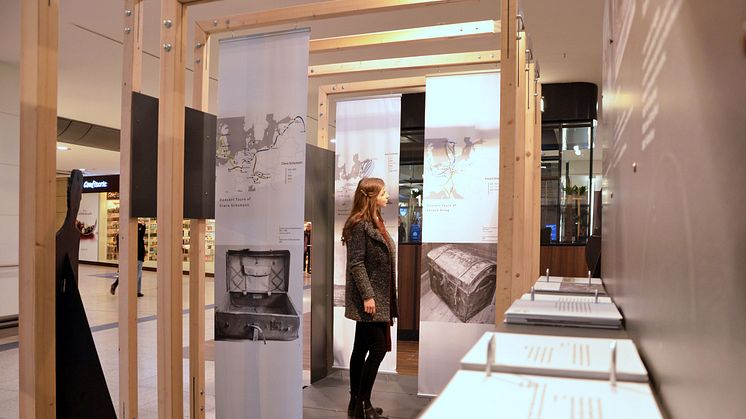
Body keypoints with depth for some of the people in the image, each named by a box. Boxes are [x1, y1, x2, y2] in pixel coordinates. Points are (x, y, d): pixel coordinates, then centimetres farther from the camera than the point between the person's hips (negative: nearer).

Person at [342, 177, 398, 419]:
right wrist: (367, 295, -22)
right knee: (379, 347, -8)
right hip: (368, 299, -9)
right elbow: (356, 263, -18)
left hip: (378, 298, 9)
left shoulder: (375, 223, 16)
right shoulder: (359, 225, -13)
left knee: (362, 348, 12)